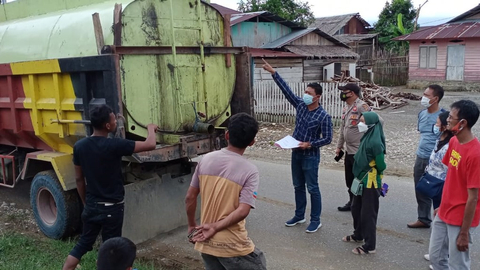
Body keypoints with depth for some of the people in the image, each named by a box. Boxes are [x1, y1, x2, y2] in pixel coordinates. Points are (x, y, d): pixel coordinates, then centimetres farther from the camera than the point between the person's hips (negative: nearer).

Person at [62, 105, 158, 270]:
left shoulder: (79, 146, -3)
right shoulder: (114, 145, -21)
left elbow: (79, 179, 6)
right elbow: (150, 145, -19)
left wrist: (85, 203, 18)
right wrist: (151, 129, 3)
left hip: (91, 206, 5)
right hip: (111, 207, -5)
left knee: (83, 243, 19)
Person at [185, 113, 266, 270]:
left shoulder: (206, 159, -2)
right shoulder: (249, 171, -15)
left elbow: (190, 198, 3)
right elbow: (242, 211, -23)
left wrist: (192, 226, 15)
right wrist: (215, 227, -14)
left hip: (206, 242, 5)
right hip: (232, 245, -5)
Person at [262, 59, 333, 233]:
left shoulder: (323, 116, -15)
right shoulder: (300, 105, 1)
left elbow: (327, 139, -13)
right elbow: (286, 90, 0)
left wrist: (310, 144, -23)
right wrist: (273, 72, -4)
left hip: (311, 156, -6)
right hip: (296, 154, 7)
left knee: (312, 189, 3)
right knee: (298, 187, 16)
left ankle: (316, 221, 15)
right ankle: (299, 216, 30)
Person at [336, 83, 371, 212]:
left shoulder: (362, 106, -17)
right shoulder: (346, 108, 12)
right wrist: (339, 146, 22)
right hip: (349, 151, 9)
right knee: (349, 179, 19)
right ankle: (352, 202, 34)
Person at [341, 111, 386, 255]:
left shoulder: (375, 142, -22)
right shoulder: (366, 137, 4)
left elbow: (381, 165, -19)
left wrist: (373, 173, -2)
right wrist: (359, 174, 6)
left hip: (370, 182, -9)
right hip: (362, 180, 9)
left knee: (368, 213, 1)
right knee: (356, 208, 21)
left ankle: (370, 246, 13)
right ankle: (358, 235, 40)